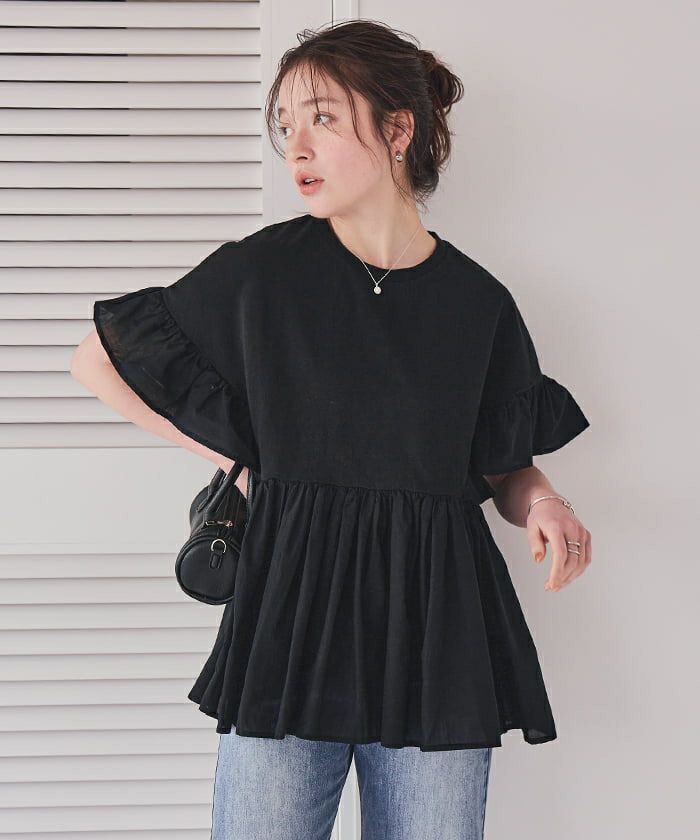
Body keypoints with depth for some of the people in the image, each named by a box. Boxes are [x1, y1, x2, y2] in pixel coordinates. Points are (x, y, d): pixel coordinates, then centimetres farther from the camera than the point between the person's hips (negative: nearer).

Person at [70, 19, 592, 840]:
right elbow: (98, 360, 8)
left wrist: (542, 503, -8)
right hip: (293, 614, -1)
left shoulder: (479, 302, 3)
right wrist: (238, 459, 4)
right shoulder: (264, 270, -3)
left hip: (437, 621, 2)